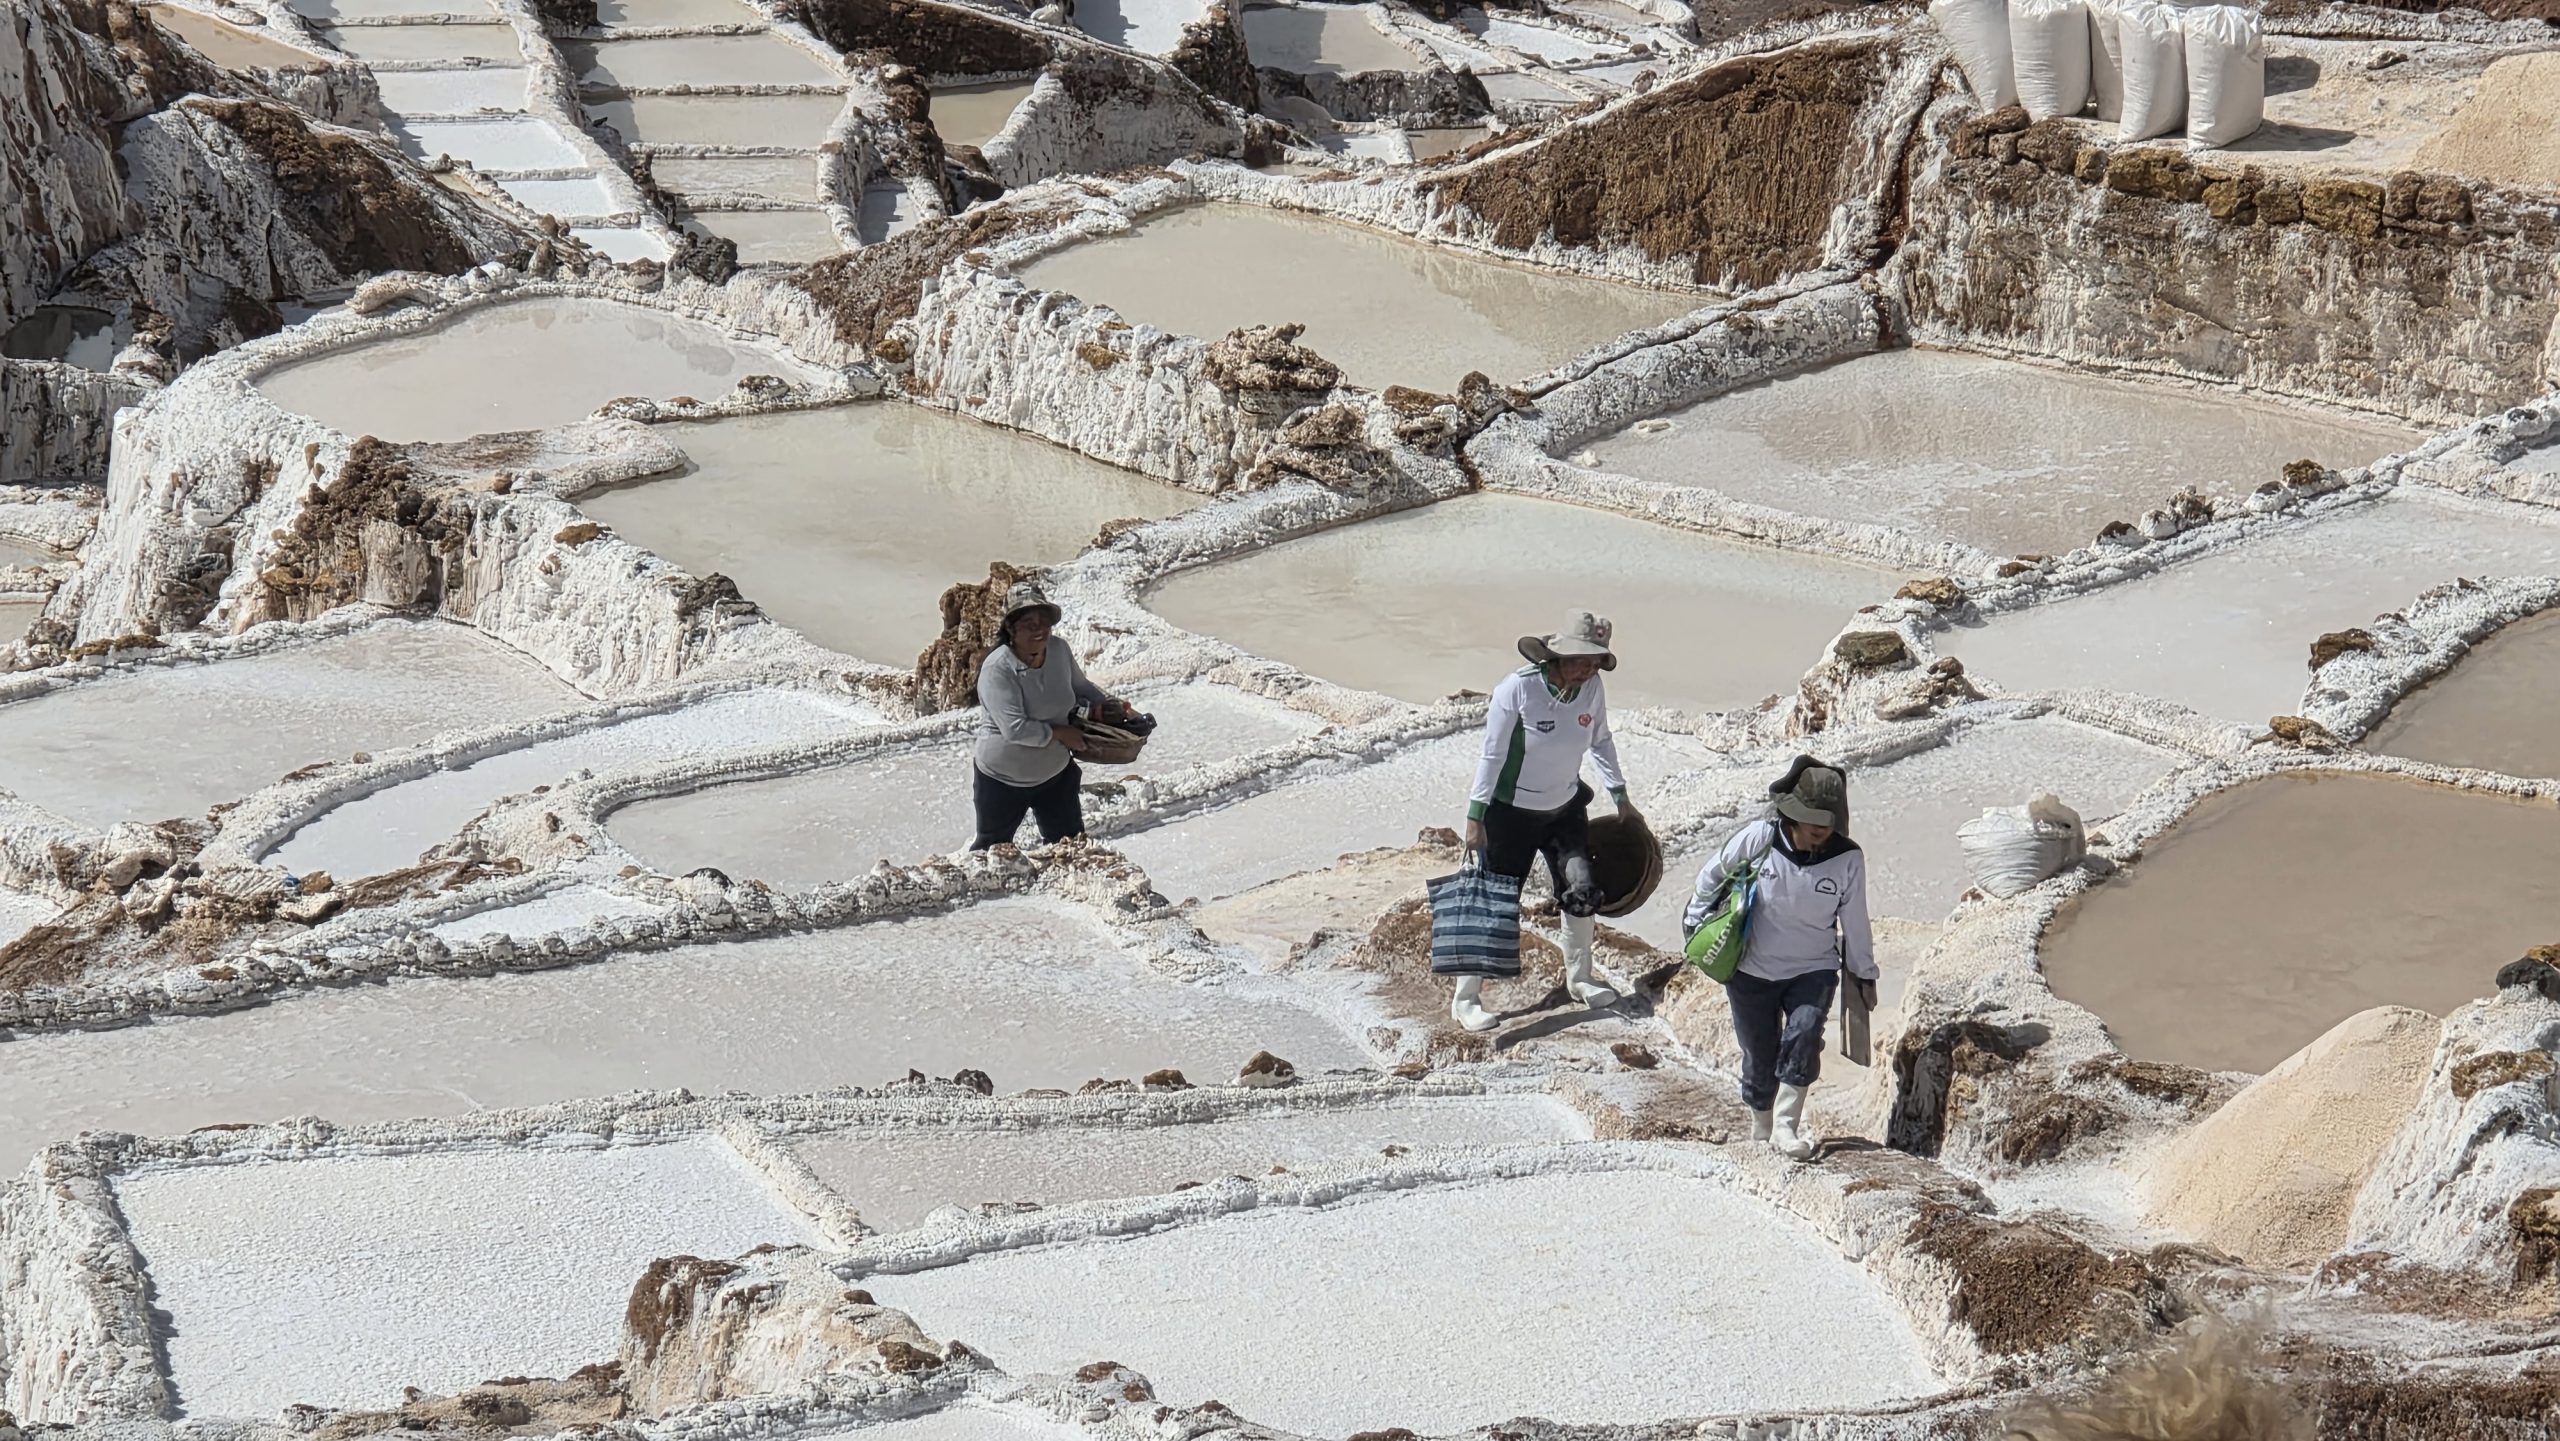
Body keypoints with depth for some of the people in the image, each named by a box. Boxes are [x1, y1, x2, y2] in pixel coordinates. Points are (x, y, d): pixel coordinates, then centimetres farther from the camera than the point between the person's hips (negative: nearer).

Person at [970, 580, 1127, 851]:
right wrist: (1059, 733, -22)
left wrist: (1108, 702, -3)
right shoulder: (997, 669, -28)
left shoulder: (1059, 650, -8)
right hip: (1003, 780, -5)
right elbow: (1015, 728, -34)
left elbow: (1080, 686, 15)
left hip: (1056, 774, 6)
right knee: (992, 848, 12)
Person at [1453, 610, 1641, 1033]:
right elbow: (1492, 755, -18)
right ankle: (1465, 998, 9)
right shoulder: (1517, 689, -24)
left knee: (1582, 892, 3)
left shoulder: (1593, 690, -9)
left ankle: (1579, 978, 27)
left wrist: (1620, 796, 14)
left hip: (1565, 808, 5)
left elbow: (1601, 742, 10)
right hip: (1511, 812, -5)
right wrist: (1476, 818, -17)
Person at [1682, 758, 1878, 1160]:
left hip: (1813, 971, 0)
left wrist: (1863, 975, 11)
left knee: (1804, 1036, -25)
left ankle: (1786, 1126, -15)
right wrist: (1696, 922, 9)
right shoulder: (1758, 838, -16)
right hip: (1752, 971, 0)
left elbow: (1855, 922, 3)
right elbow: (1712, 877, 2)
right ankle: (1761, 1130, 29)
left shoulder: (1847, 859, -11)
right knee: (1760, 1057, 6)